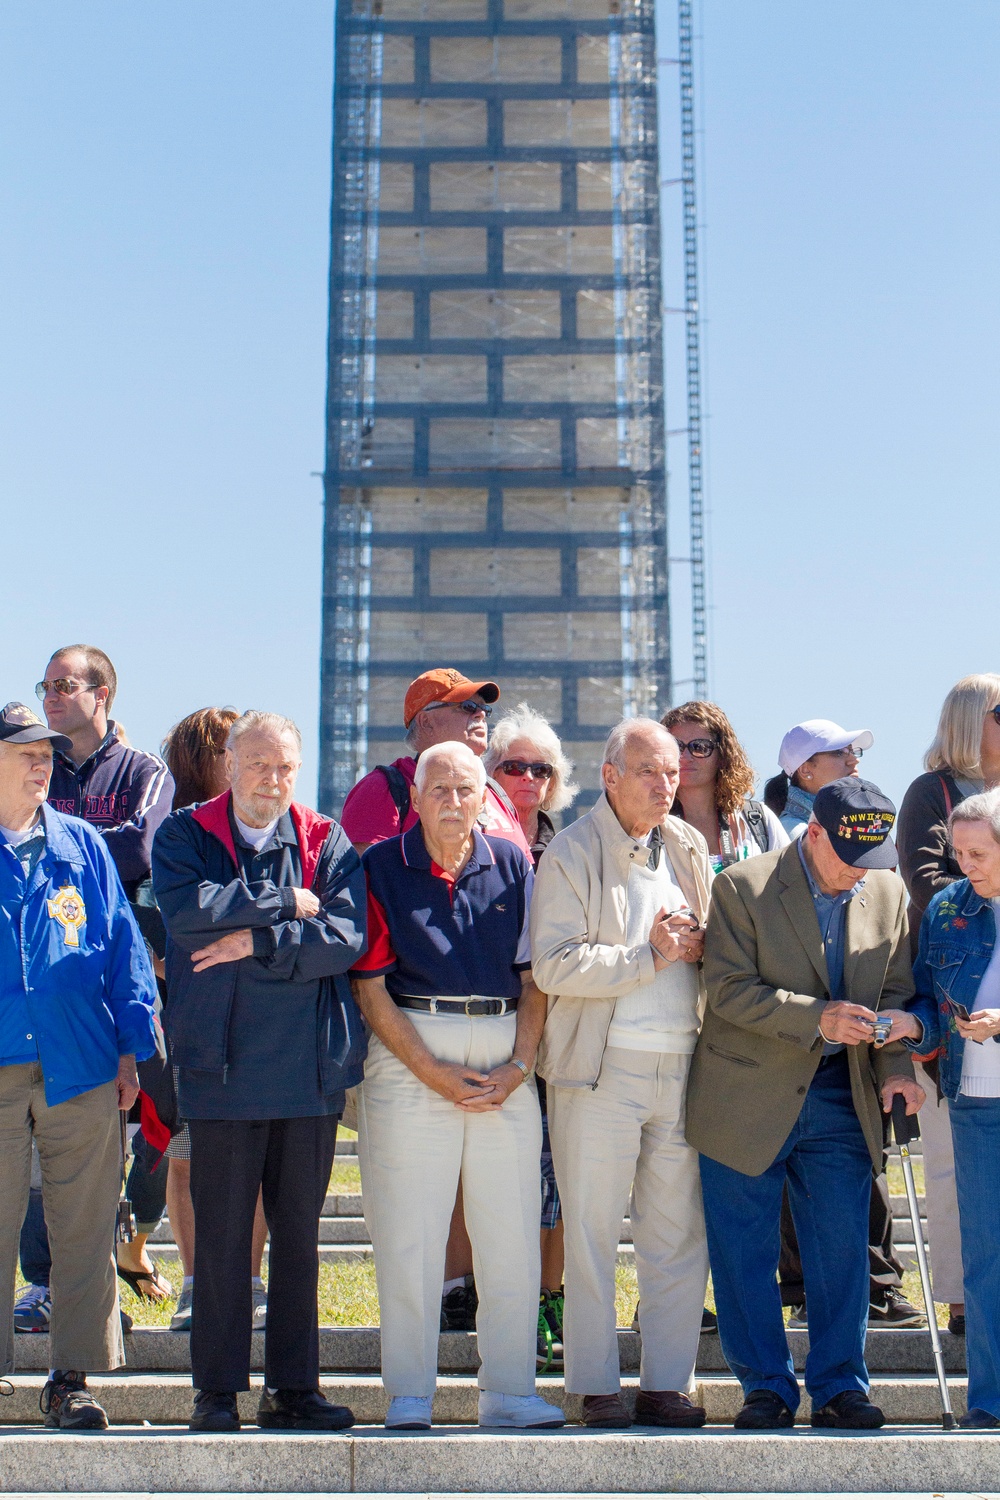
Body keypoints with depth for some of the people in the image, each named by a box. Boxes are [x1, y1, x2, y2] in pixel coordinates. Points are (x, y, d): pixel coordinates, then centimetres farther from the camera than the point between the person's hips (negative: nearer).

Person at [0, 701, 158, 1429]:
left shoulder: (82, 845, 10)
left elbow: (123, 945, 11)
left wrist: (132, 1047, 6)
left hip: (81, 1069, 2)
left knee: (84, 1230, 5)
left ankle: (73, 1376, 16)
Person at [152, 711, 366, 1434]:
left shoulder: (329, 844, 7)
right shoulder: (185, 835, 4)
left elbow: (346, 936, -7)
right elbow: (188, 911, -16)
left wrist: (256, 943, -14)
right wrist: (285, 902, -10)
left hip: (310, 1068, 2)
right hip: (224, 1068, -2)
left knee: (300, 1232, 9)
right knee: (221, 1234, 3)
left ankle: (294, 1386, 19)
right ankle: (218, 1390, 15)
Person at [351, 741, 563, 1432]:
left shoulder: (512, 864, 10)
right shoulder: (382, 867, 1)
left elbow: (534, 974, 9)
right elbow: (370, 984, -3)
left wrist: (519, 1064, -4)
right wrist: (433, 1071, -9)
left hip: (505, 1063, 3)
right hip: (410, 1056, -3)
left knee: (513, 1232, 4)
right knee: (409, 1237, 0)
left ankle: (510, 1389, 14)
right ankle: (410, 1395, 11)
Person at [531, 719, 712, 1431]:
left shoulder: (690, 848, 13)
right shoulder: (572, 853, -5)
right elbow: (554, 966, -14)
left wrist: (697, 944, -1)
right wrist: (650, 954, -14)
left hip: (684, 1064, 5)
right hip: (603, 1068, -5)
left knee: (680, 1232, 7)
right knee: (593, 1235, 2)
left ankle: (667, 1384, 17)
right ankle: (596, 1388, 13)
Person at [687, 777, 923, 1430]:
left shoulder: (889, 892, 4)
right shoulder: (742, 886, -10)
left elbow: (896, 991, 8)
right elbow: (729, 989, -15)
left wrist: (896, 1065, -8)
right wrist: (818, 1017, -25)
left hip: (843, 1104, 3)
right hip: (749, 1101, -3)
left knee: (842, 1254, 7)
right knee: (746, 1254, 5)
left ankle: (840, 1387, 20)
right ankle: (766, 1387, 19)